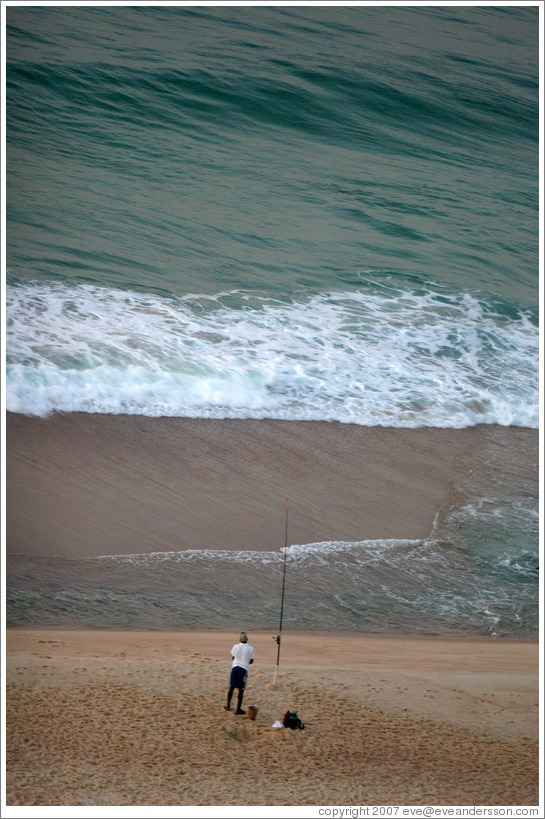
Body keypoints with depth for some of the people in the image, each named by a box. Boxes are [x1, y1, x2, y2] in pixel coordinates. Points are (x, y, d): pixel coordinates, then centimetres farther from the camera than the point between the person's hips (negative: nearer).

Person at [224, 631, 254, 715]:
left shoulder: (236, 646, -1)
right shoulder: (250, 649, -5)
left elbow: (233, 657, 10)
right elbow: (251, 661, 2)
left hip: (235, 667, 2)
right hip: (244, 668, -2)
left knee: (231, 687, 15)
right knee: (241, 690, 1)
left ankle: (228, 706, 21)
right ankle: (238, 709, 3)